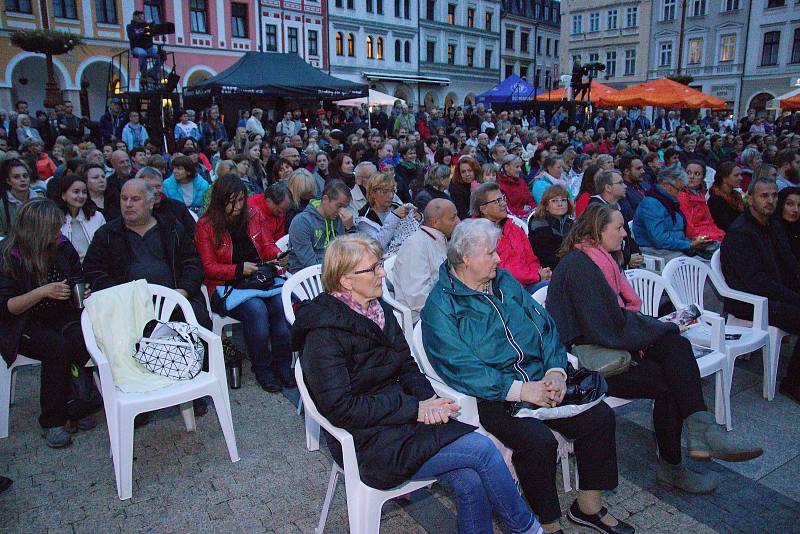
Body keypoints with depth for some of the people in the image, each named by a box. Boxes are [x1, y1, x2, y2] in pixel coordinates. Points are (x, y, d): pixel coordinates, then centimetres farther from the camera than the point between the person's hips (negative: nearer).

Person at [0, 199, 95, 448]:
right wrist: (43, 292, -26)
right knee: (58, 347, -32)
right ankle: (52, 422, -17)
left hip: (62, 316, 4)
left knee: (84, 340, -29)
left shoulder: (62, 247, 2)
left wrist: (84, 292, -7)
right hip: (23, 324, -3)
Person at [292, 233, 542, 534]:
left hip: (401, 416, 7)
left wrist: (427, 400, -9)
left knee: (470, 482, -16)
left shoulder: (379, 309, 8)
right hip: (370, 444, -6)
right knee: (481, 448, -16)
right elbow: (340, 408, -20)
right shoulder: (323, 334, -15)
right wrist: (415, 408, -19)